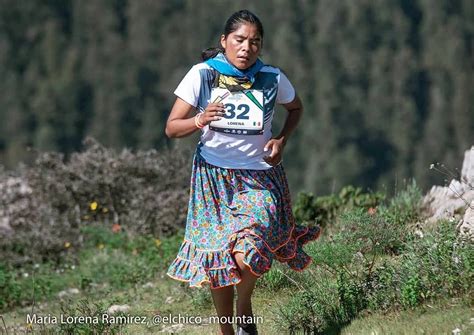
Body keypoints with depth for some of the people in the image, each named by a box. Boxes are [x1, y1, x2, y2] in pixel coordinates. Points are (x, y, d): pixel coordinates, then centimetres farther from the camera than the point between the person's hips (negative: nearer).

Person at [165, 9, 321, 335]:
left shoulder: (272, 78, -8)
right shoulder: (202, 74, -10)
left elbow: (296, 107, 14)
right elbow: (172, 128, -10)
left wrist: (282, 140, -4)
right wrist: (199, 121, -31)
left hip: (259, 177, -1)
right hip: (213, 176, 1)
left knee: (245, 256, -21)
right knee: (215, 262, 3)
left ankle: (245, 308, 10)